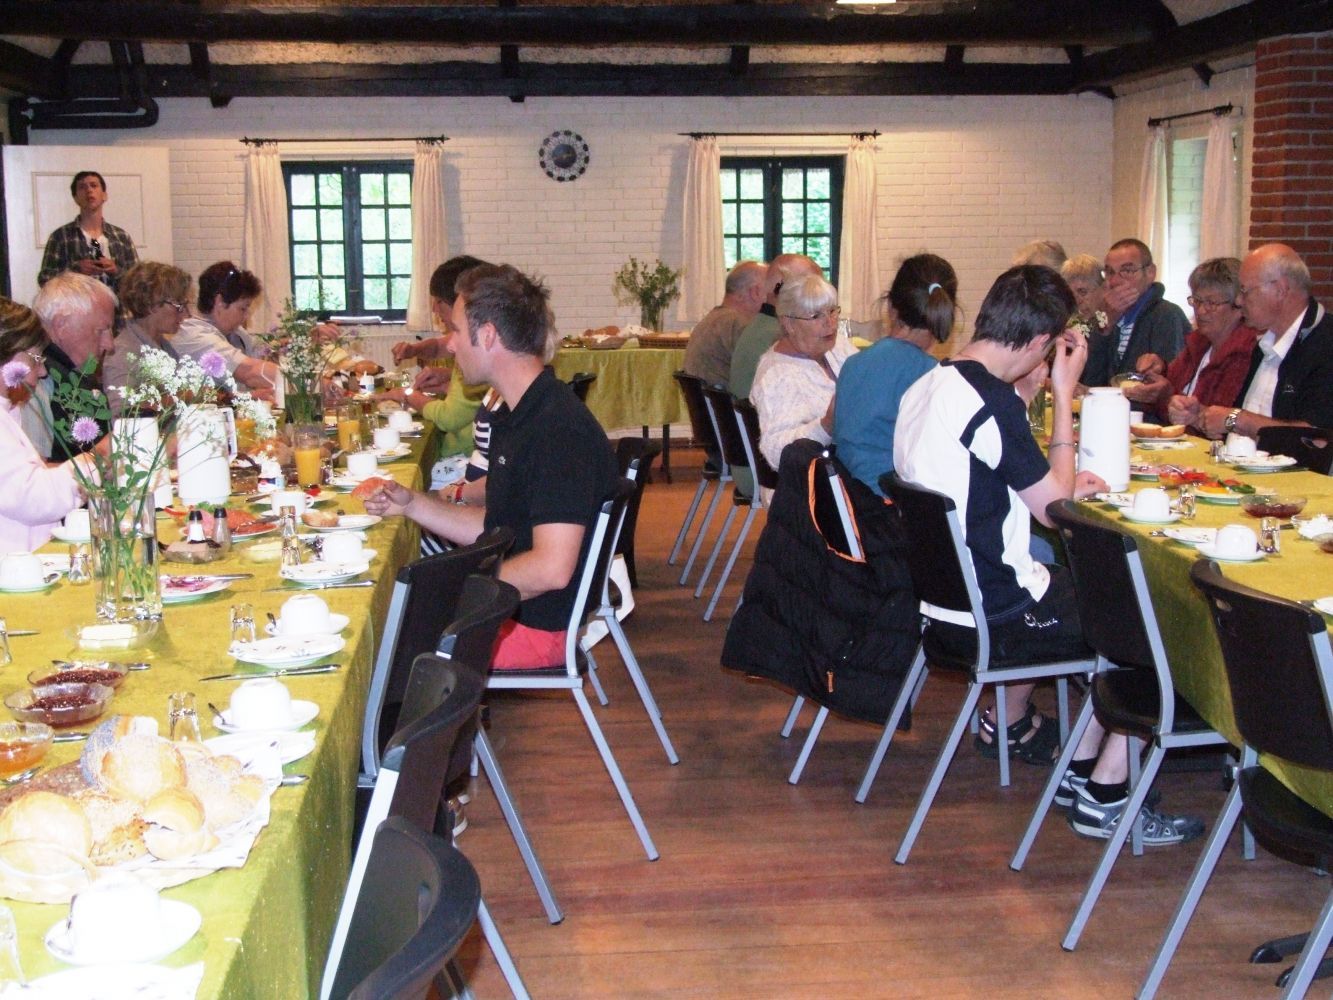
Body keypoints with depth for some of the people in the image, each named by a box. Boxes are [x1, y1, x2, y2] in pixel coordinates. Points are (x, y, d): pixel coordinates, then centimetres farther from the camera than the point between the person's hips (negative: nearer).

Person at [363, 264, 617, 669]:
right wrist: (411, 503, 7)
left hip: (537, 625, -9)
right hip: (503, 602, 9)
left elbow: (552, 568, -29)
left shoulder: (560, 430, -24)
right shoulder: (514, 418, 10)